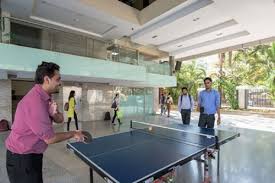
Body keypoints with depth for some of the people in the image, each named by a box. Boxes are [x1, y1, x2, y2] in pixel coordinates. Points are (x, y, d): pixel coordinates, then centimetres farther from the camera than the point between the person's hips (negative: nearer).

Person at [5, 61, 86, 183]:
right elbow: (49, 138, -26)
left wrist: (54, 113, -21)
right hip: (22, 158, -8)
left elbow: (60, 120, 1)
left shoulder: (44, 97, 1)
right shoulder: (35, 101, -30)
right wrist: (73, 134, -12)